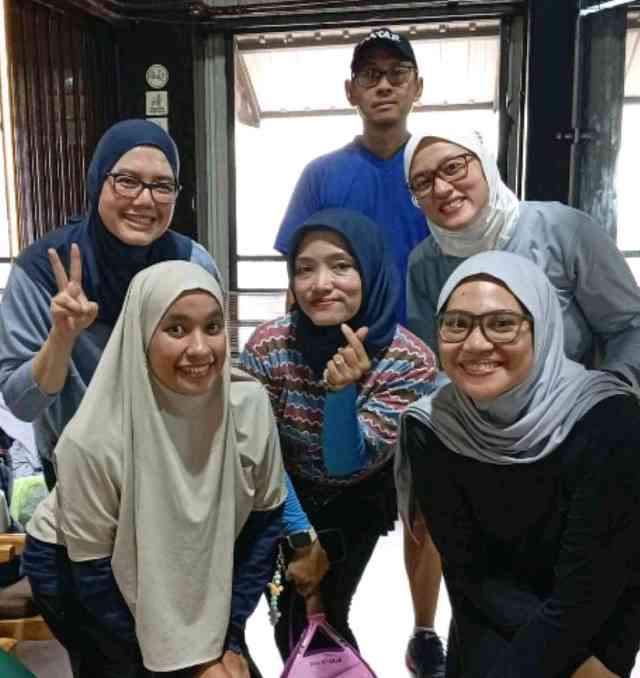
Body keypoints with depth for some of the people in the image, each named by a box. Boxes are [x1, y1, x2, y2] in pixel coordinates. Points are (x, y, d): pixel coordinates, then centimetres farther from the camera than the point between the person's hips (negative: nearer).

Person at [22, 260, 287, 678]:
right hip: (74, 566, -3)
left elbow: (265, 519, -10)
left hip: (185, 563, 3)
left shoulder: (249, 404, -23)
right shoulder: (94, 440, -31)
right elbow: (93, 573, -19)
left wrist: (231, 639, -9)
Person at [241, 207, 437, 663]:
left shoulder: (410, 360, -28)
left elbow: (345, 461, -30)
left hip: (356, 504, -1)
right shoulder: (268, 346, -26)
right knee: (296, 619, 9)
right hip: (289, 497, 1)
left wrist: (342, 391, -47)